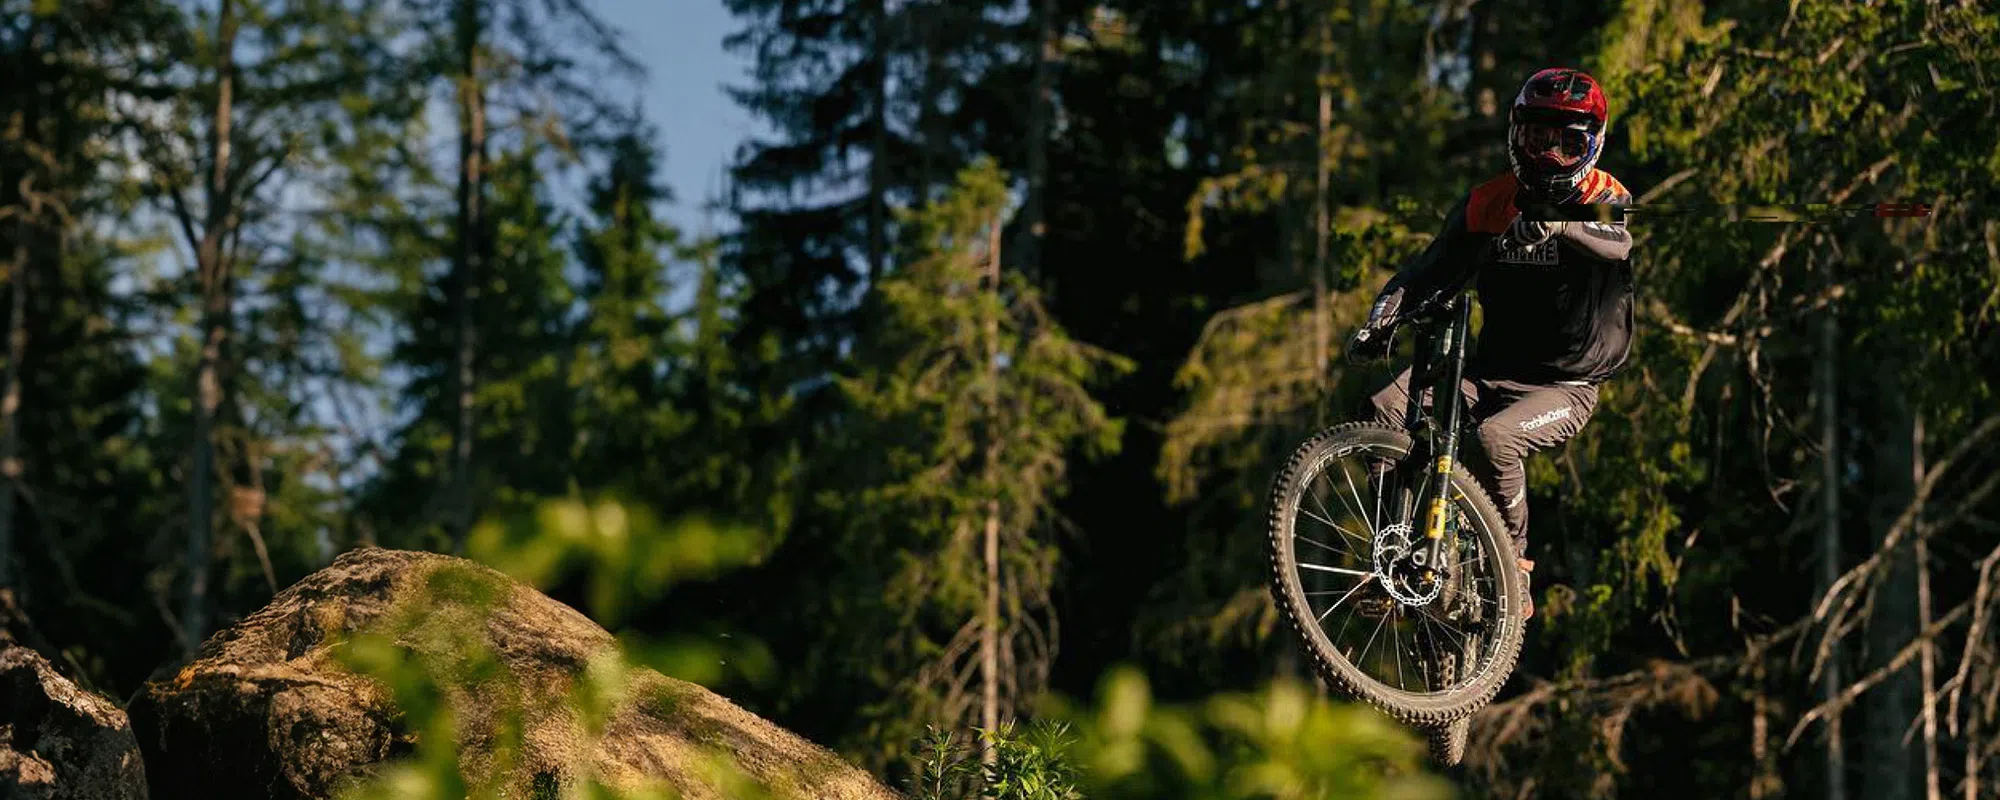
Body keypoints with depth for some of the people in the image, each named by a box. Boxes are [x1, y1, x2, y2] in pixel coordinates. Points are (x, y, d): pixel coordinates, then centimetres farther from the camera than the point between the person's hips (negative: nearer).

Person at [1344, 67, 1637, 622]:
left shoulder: (1606, 202, -5)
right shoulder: (1488, 203, 6)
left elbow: (1622, 240, -29)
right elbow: (1431, 270, 0)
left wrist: (1556, 226, -50)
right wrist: (1379, 322, -20)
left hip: (1565, 387, -4)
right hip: (1489, 374, 4)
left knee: (1496, 437, -35)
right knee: (1387, 409, -22)